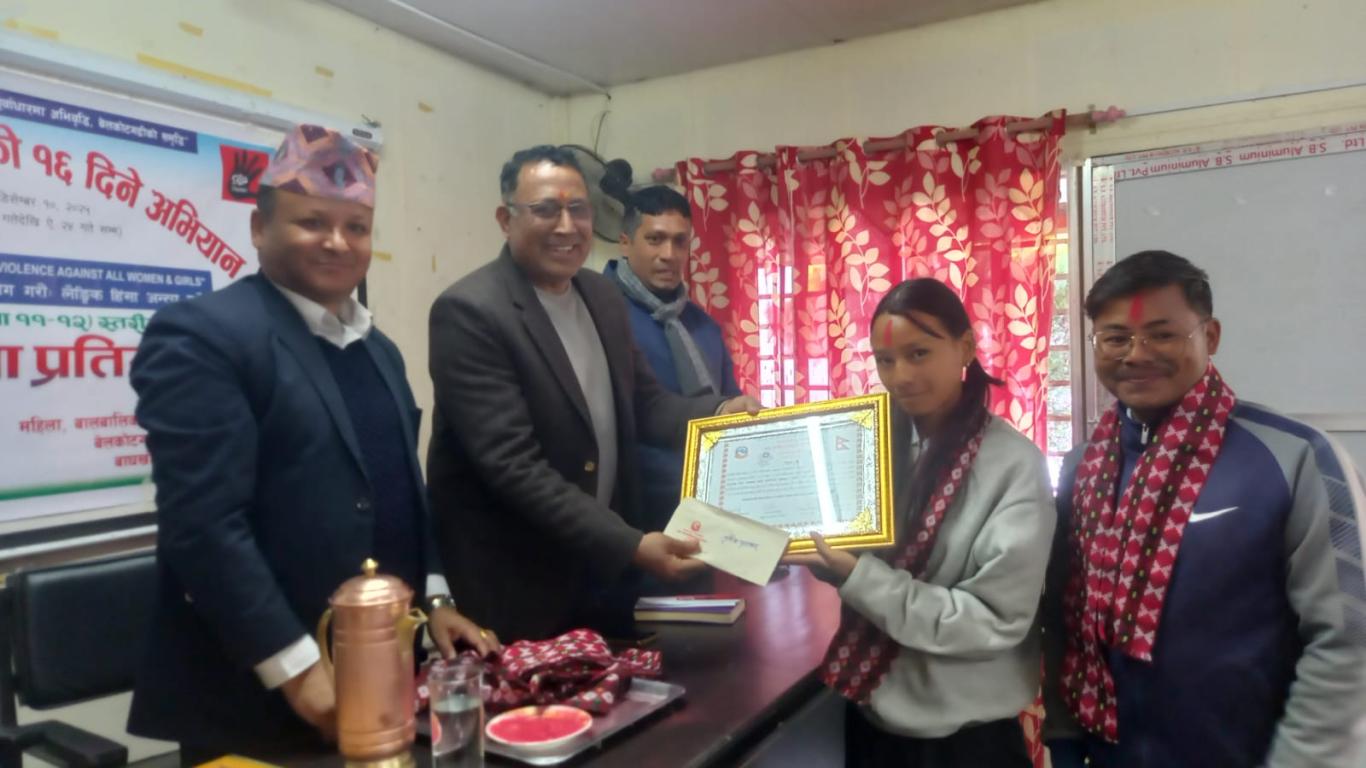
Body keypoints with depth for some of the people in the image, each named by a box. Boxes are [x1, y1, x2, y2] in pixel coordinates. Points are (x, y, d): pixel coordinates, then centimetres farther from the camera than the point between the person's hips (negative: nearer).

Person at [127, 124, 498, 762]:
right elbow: (203, 524, -19)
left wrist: (433, 597, 6)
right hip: (258, 696, -7)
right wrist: (297, 667, -20)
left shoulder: (377, 349, 12)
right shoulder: (201, 335, -13)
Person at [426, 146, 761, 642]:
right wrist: (631, 545, -27)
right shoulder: (469, 312, -19)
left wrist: (720, 412, -9)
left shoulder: (603, 297, 3)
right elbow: (512, 463, -25)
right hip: (516, 586, -7)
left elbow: (642, 403, 10)